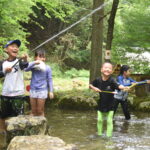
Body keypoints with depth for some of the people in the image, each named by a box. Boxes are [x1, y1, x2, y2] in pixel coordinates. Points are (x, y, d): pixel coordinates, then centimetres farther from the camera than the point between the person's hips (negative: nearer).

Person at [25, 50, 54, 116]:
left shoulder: (47, 68, -4)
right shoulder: (33, 66, -1)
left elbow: (49, 80, 1)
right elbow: (26, 69, -19)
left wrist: (51, 91, 0)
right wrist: (34, 63, -26)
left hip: (42, 91, -2)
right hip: (33, 90, 2)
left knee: (40, 111, 2)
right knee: (33, 111, 9)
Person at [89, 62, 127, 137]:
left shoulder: (111, 81, -19)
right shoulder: (98, 80, -8)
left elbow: (118, 86, -36)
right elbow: (90, 85, 8)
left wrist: (124, 88, -57)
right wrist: (94, 88, -13)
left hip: (110, 105, -3)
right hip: (101, 104, 3)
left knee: (109, 121, 2)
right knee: (99, 120, 13)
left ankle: (109, 136, 11)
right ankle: (99, 134, 29)